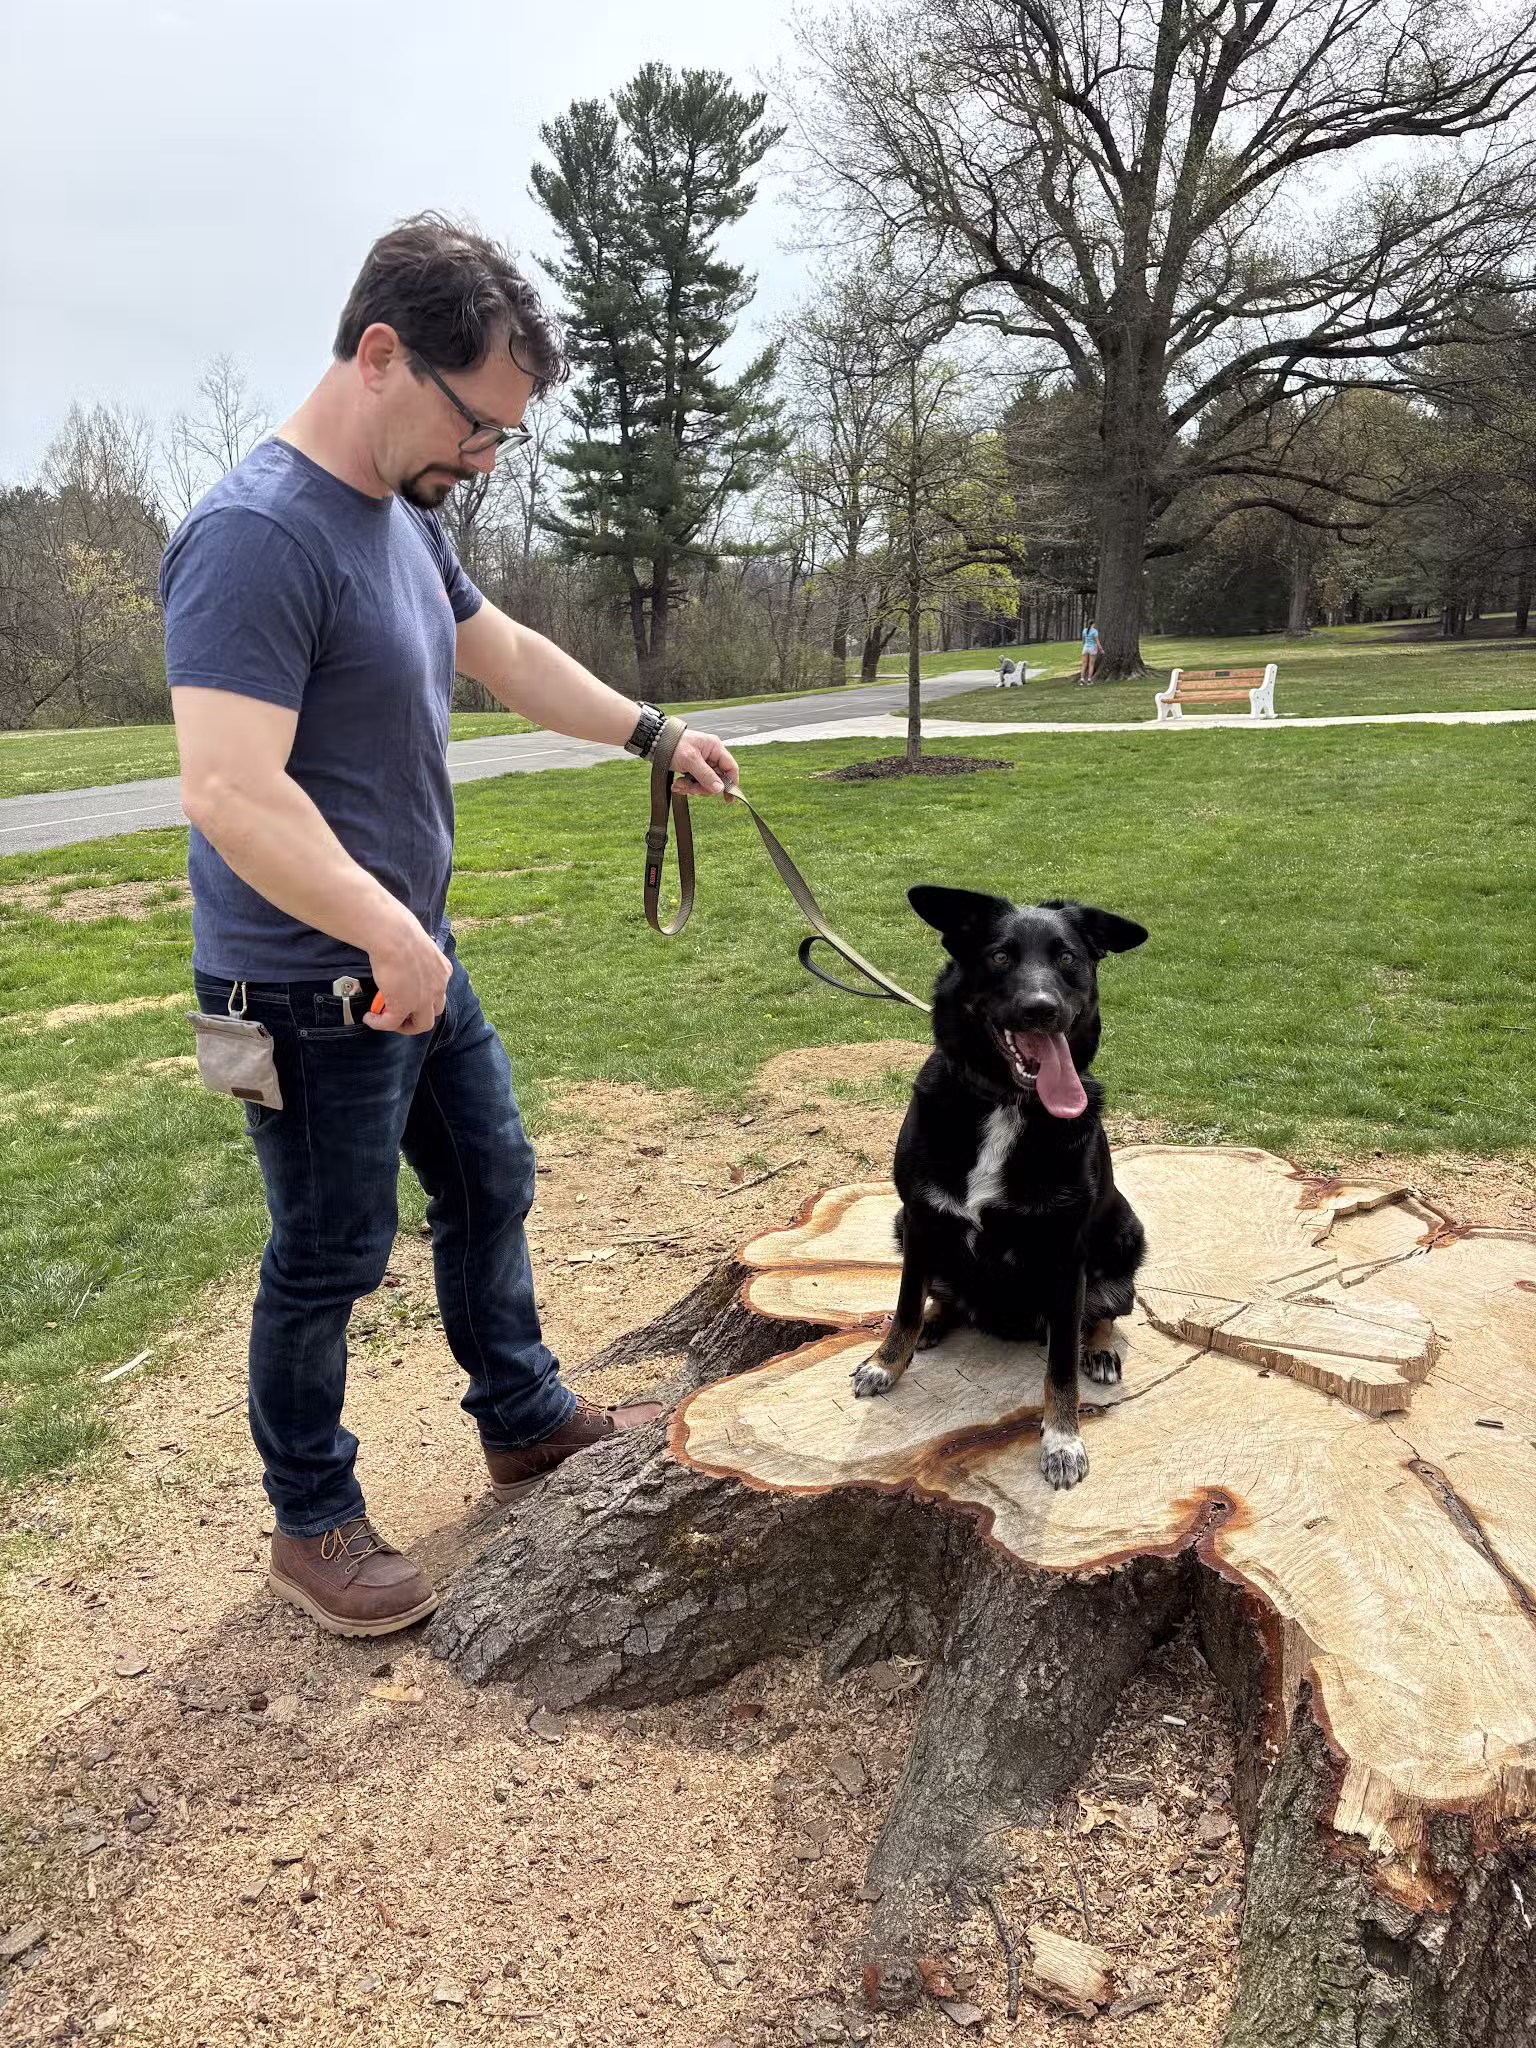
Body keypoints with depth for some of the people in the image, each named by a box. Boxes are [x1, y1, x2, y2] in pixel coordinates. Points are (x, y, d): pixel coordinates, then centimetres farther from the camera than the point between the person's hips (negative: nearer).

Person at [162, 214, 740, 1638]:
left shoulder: (406, 519, 7)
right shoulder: (256, 537, -23)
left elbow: (509, 656, 21)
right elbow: (229, 792, -31)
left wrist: (654, 735, 17)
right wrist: (388, 934, -30)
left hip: (416, 960, 10)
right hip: (315, 991, -9)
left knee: (490, 1186, 20)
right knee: (330, 1257, 5)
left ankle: (524, 1421, 40)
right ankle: (312, 1524, 27)